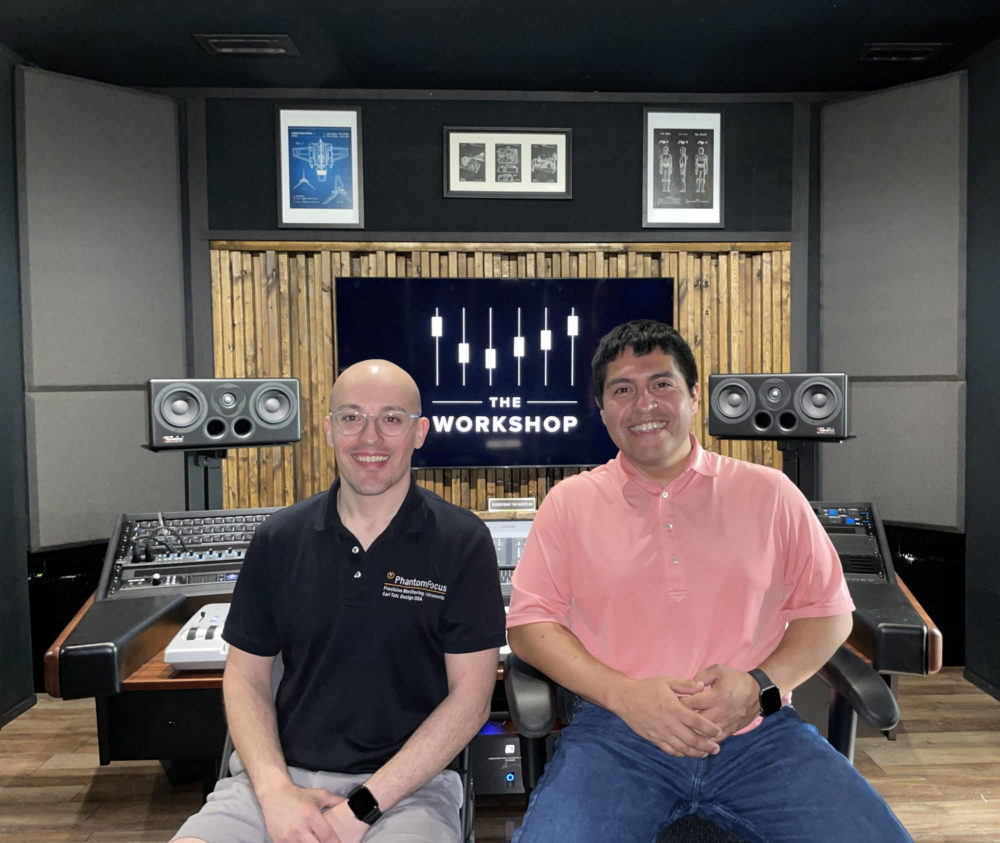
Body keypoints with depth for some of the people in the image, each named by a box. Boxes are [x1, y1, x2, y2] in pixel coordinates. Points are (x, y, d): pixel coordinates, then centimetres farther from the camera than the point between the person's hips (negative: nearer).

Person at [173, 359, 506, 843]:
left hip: (407, 785, -2)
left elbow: (470, 698, -6)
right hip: (282, 773, 3)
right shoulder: (279, 540, 4)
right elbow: (246, 677, 8)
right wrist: (275, 792, -8)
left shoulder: (462, 543, -6)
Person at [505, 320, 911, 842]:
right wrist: (624, 693, -11)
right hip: (617, 732, -1)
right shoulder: (569, 503, 7)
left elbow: (827, 611, 12)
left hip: (759, 731, 2)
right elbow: (529, 623, 3)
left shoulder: (768, 493, 10)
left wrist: (761, 686, -7)